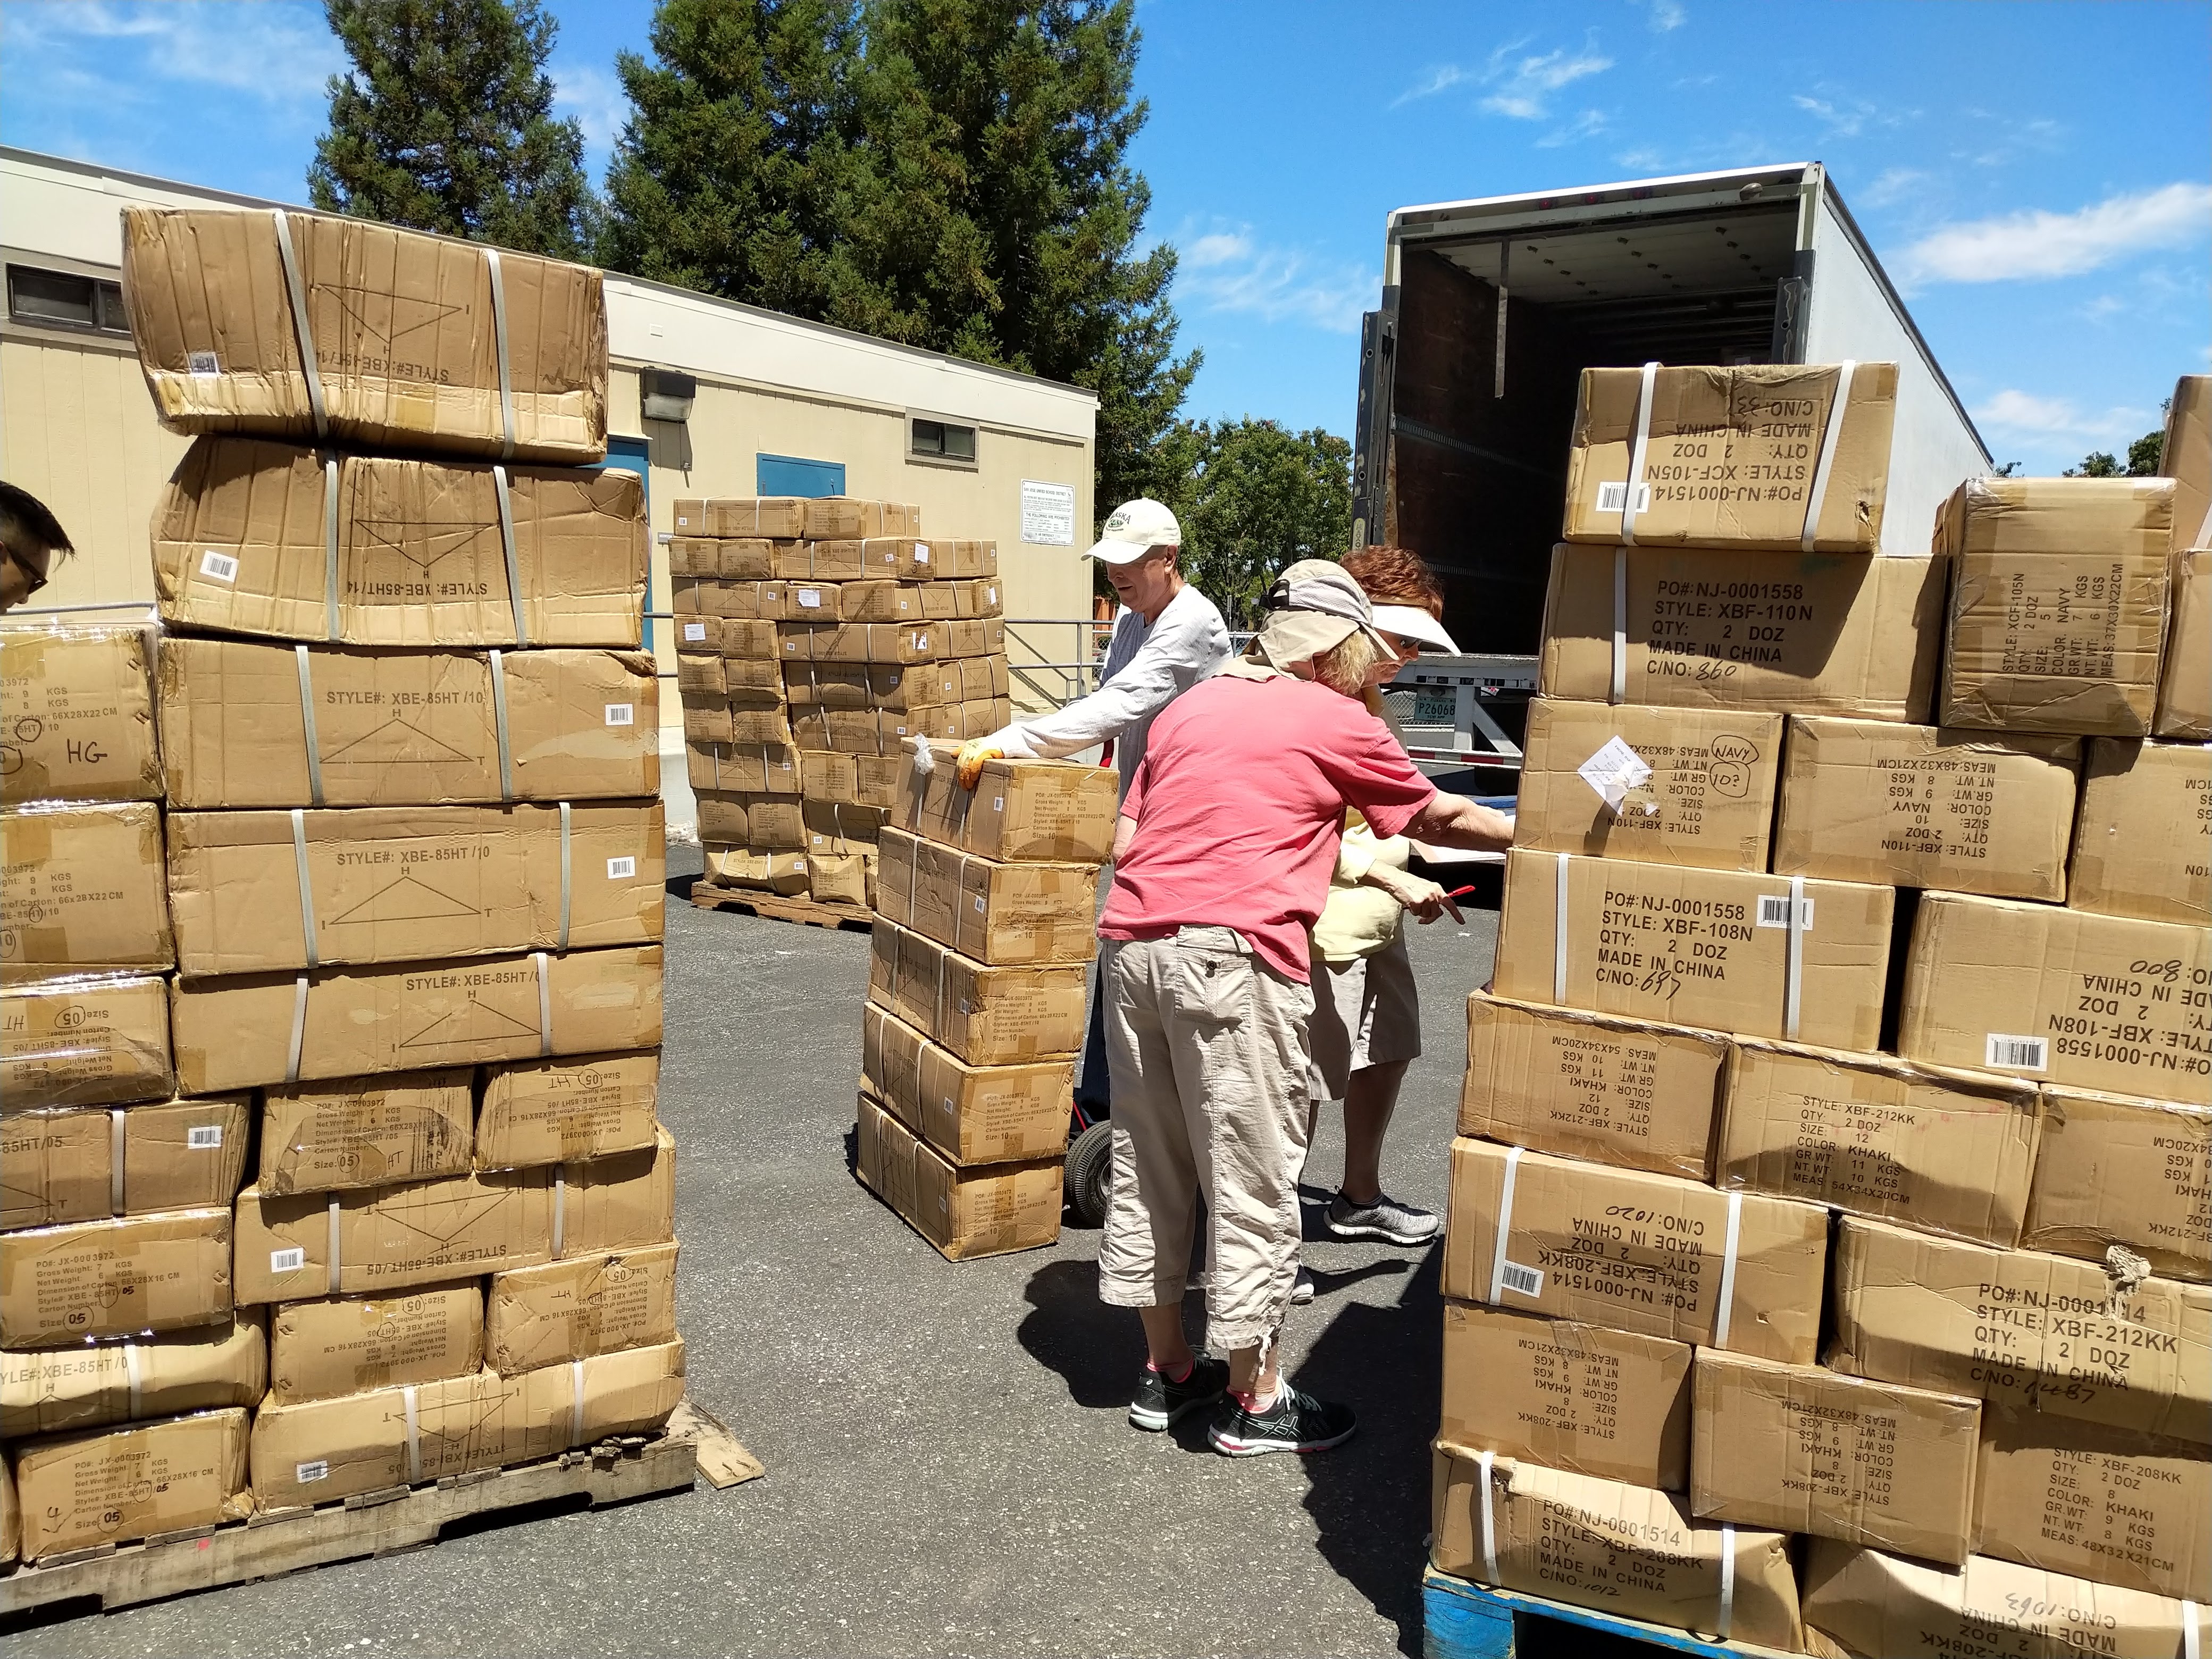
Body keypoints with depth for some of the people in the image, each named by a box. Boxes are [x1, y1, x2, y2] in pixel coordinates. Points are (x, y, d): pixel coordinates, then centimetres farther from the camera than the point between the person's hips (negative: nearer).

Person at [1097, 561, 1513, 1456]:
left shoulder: (1189, 707, 18)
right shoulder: (1335, 721, 4)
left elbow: (1124, 842, 14)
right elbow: (1436, 818, 15)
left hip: (1130, 939, 7)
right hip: (1232, 954, -7)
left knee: (1149, 1167, 15)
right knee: (1253, 1184, 5)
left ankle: (1167, 1370, 29)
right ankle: (1252, 1400, 17)